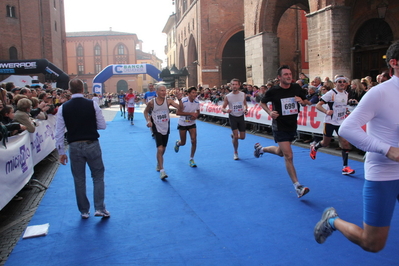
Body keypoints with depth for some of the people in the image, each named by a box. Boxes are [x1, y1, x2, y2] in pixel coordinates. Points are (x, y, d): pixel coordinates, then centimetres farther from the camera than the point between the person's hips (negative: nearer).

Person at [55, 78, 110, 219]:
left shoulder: (63, 108, -3)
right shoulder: (92, 104, -7)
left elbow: (59, 132, -2)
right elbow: (102, 126, -3)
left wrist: (61, 152, 6)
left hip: (75, 147, 1)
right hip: (92, 145, -1)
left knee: (79, 179, 14)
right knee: (98, 176, 13)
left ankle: (84, 211, 24)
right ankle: (100, 208, 8)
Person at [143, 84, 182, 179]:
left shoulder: (168, 101, -7)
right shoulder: (151, 103, -10)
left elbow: (180, 108, -17)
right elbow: (146, 112, 7)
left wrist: (179, 99, -33)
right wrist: (148, 120, -9)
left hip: (166, 128, 3)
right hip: (156, 128, -3)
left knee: (163, 149, 15)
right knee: (160, 149, -14)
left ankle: (158, 164, 41)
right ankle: (161, 171, -8)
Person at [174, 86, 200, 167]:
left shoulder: (197, 102, -8)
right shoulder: (183, 101, -21)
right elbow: (178, 112, -25)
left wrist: (196, 116, -14)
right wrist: (190, 113, -30)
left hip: (192, 124, 3)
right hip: (182, 124, -3)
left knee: (194, 141, -10)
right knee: (183, 143, 8)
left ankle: (191, 159, 6)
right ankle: (177, 143, 48)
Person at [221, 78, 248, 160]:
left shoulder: (243, 94, -2)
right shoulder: (227, 96, -9)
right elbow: (222, 108, -2)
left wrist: (246, 109, -6)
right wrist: (226, 110, -25)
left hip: (241, 116, 3)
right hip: (233, 117, -3)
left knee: (242, 137, 5)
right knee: (236, 136, -9)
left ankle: (233, 136, 40)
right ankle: (235, 153, 13)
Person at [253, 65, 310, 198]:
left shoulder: (297, 88, -3)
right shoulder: (273, 91, -13)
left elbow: (307, 102, 9)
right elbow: (262, 103, 3)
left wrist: (302, 101, -14)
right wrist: (270, 112, -15)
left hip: (292, 126, 6)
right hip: (279, 127, -5)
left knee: (280, 152, 22)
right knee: (289, 156, -12)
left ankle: (260, 148, 50)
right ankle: (297, 186, -4)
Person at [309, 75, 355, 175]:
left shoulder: (346, 94, 7)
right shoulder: (331, 93, -12)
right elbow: (318, 105, -16)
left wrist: (346, 113, 9)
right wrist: (326, 111, -31)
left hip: (341, 122, 5)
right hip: (330, 122, -4)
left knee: (345, 143, -7)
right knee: (325, 143, 9)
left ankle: (345, 167, 0)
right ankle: (314, 147, 44)